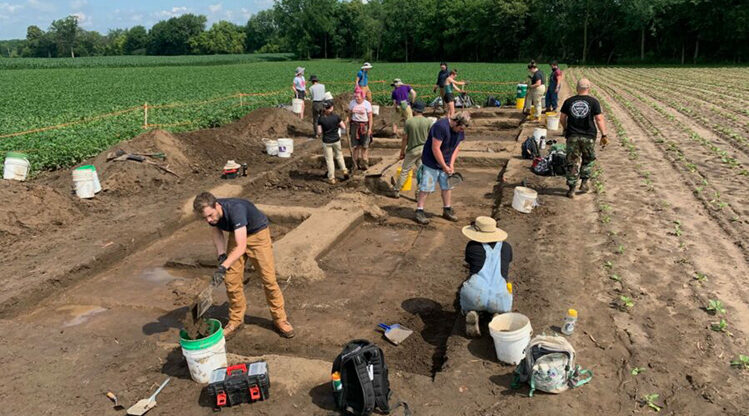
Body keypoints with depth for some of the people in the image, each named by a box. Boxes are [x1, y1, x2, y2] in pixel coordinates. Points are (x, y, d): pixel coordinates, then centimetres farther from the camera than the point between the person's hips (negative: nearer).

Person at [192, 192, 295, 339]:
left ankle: (280, 319, 11)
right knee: (231, 279, 0)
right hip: (236, 234, 6)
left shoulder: (235, 209, -41)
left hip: (258, 233, -5)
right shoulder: (211, 212, -20)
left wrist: (223, 267, -55)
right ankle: (236, 319, 17)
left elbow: (241, 247, -46)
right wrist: (221, 255, -11)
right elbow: (217, 230, 2)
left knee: (268, 278, -4)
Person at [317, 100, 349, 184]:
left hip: (326, 142, -1)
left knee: (329, 160, 9)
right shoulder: (336, 116, -10)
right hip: (336, 140, 1)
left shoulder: (321, 119, -11)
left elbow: (319, 133, -10)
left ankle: (331, 178, 13)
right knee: (339, 155, 25)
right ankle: (344, 170, 19)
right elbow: (343, 127, -5)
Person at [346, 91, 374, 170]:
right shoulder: (352, 103, 3)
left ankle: (364, 164, 8)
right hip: (354, 125, 2)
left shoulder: (367, 104, -5)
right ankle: (356, 163, 14)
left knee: (365, 146, 1)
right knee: (355, 145, 5)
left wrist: (370, 128, -9)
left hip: (364, 126, -2)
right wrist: (348, 125, 9)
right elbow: (349, 115, 10)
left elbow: (370, 117, -4)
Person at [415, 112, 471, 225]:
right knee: (426, 187, -5)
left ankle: (447, 210, 26)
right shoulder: (441, 126, -27)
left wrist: (451, 164, -6)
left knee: (447, 186, 13)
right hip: (431, 162, -7)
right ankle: (419, 211, 4)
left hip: (446, 163, 8)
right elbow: (435, 149, -26)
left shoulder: (460, 130, -2)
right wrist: (444, 166, -20)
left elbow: (456, 147, 6)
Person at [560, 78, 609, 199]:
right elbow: (599, 119, -7)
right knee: (588, 160, 20)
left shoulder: (569, 101, 3)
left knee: (572, 163, 5)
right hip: (588, 137, -1)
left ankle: (571, 189, 4)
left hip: (572, 136, 1)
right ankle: (584, 183, 16)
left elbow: (562, 118, 7)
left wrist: (566, 129, 25)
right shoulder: (593, 102, -3)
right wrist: (604, 135, -3)